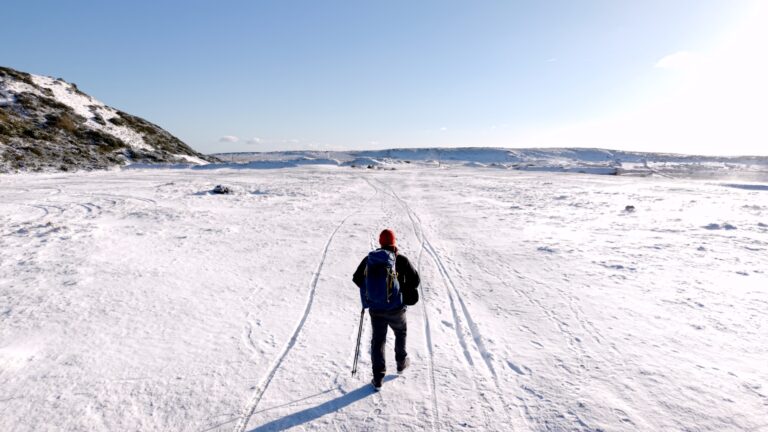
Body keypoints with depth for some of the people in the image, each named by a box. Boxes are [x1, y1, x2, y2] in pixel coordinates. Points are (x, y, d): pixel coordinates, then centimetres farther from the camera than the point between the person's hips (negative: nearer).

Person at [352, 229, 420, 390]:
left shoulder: (370, 258, -1)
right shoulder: (401, 259, -8)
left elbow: (356, 278, 3)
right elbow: (415, 280, -8)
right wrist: (404, 291, 9)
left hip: (375, 309, 1)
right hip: (396, 308, -1)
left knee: (377, 340, 11)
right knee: (401, 332, 26)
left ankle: (378, 377, 9)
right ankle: (401, 362, 40)